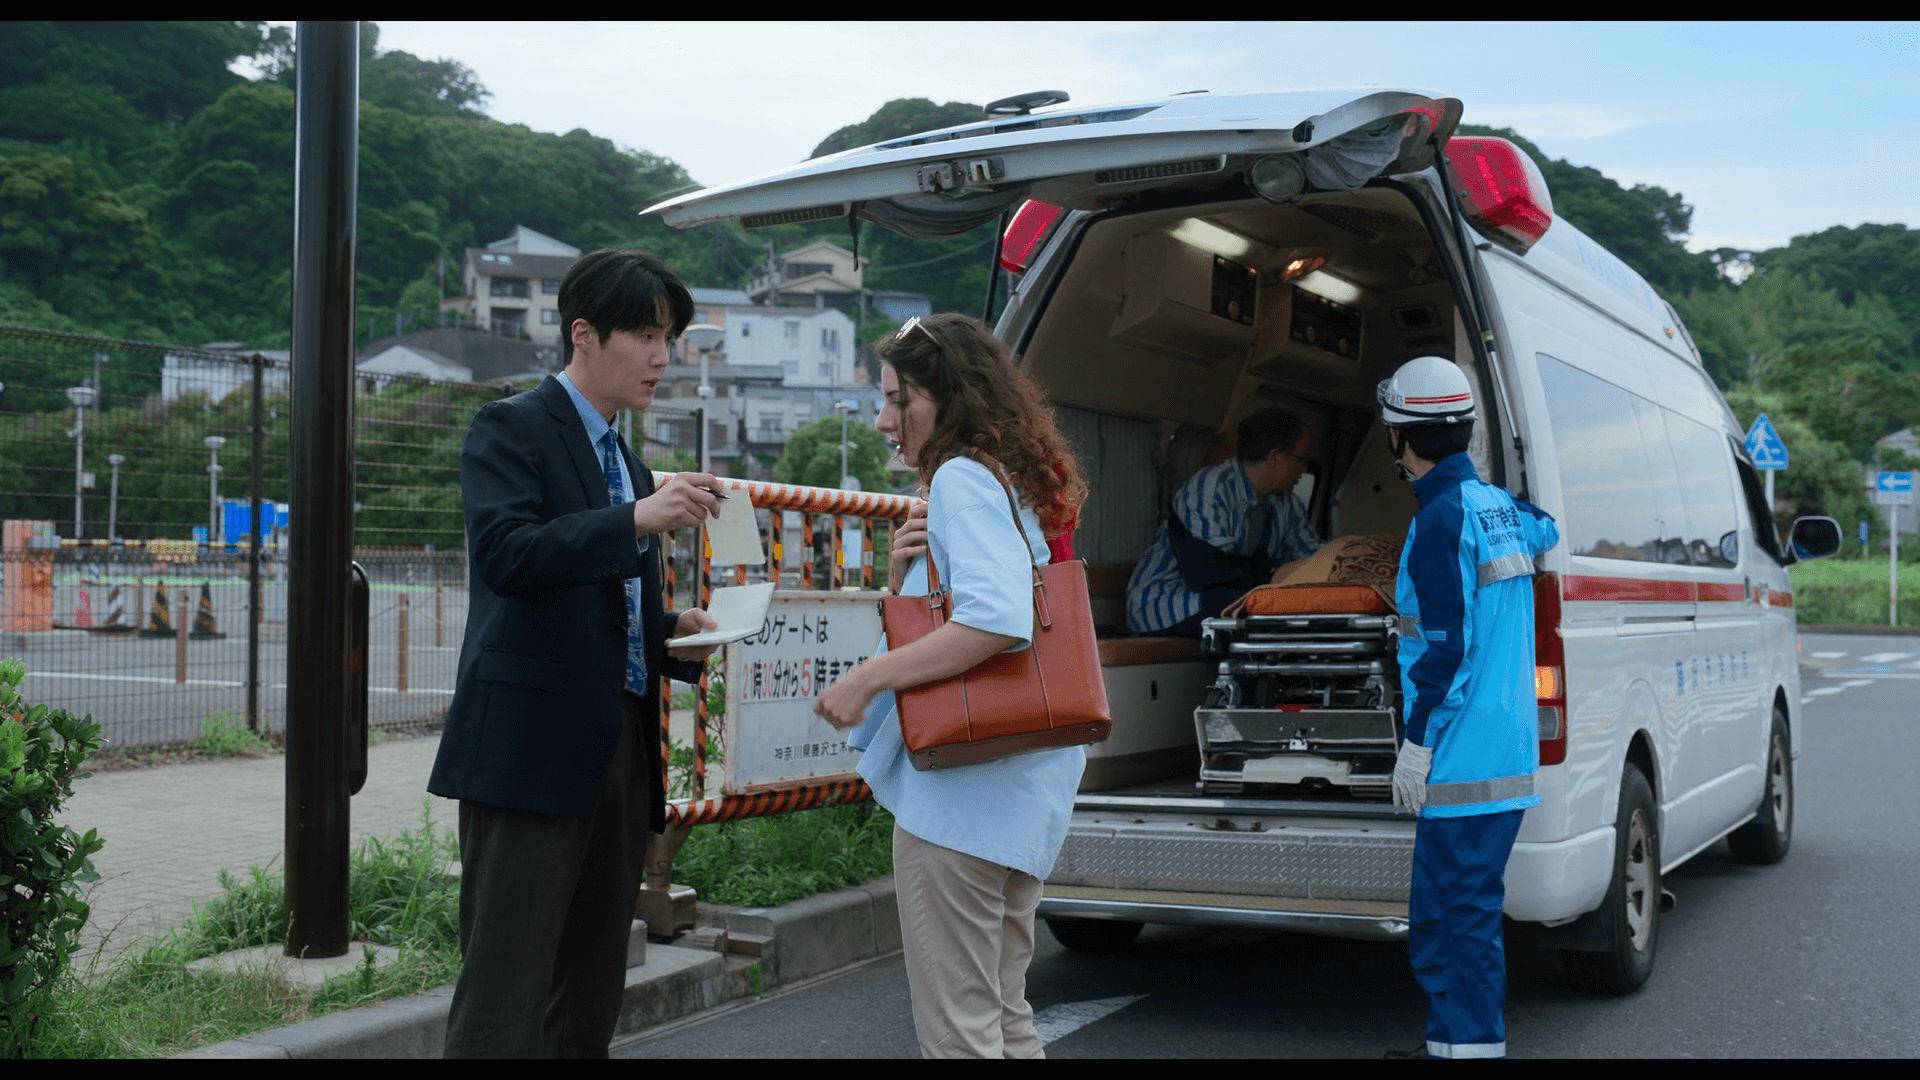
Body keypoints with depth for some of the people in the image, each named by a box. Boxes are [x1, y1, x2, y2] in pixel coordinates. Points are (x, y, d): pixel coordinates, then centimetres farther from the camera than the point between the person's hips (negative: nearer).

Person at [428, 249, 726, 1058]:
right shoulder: (508, 430, -3)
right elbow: (506, 554, -20)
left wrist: (673, 632, 9)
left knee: (590, 1005, 11)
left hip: (619, 750, 8)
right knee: (505, 1001, -8)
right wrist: (639, 519, -28)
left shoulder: (626, 462, 22)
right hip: (533, 747, -8)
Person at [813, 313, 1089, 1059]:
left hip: (962, 787, -10)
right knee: (1003, 1013, 19)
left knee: (955, 1027, -3)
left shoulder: (961, 478, -12)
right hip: (1025, 780, 10)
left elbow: (998, 620, -28)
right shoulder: (1011, 485, 18)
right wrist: (903, 578, 4)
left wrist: (869, 678, -23)